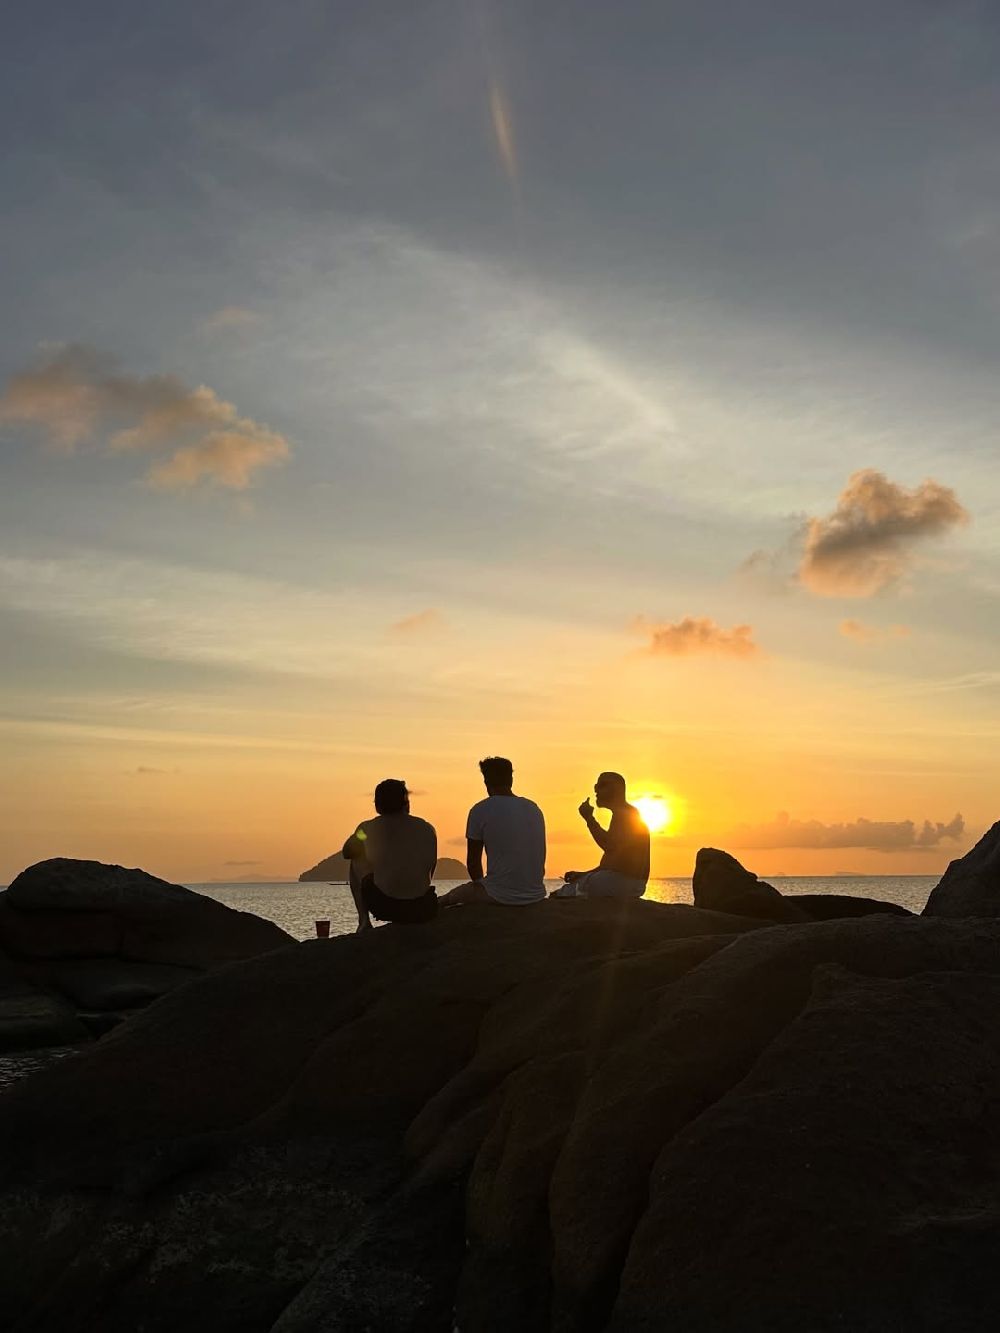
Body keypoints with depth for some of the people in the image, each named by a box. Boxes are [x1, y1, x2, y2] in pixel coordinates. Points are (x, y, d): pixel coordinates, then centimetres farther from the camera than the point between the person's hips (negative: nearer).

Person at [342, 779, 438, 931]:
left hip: (384, 906, -2)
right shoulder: (427, 829, 5)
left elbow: (348, 853, 20)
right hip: (422, 910, 2)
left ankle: (364, 921, 19)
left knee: (357, 862, 25)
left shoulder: (368, 829, 0)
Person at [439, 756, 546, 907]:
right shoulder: (534, 809, 8)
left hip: (501, 897, -5)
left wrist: (480, 883, 18)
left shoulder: (480, 810, -7)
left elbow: (473, 862, -2)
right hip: (536, 896, 5)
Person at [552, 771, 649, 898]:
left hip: (621, 881, -11)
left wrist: (589, 818, -14)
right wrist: (584, 874, 18)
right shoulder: (625, 814, 24)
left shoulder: (624, 814, -9)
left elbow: (610, 847, -24)